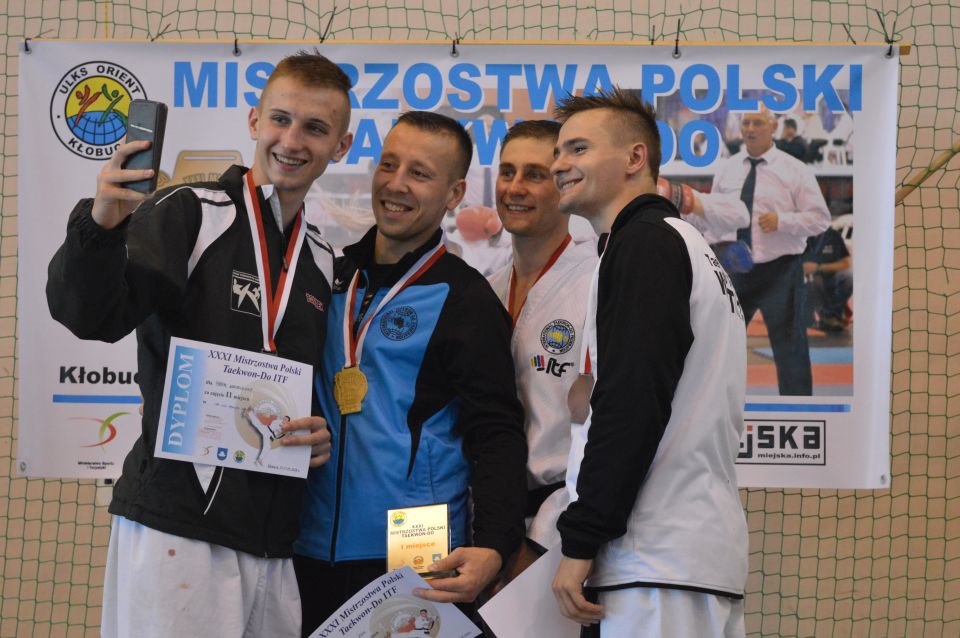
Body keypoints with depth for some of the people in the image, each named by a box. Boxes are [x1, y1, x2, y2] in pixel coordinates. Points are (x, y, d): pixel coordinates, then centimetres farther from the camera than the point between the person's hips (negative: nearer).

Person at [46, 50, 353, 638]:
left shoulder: (324, 263, 17)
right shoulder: (188, 213, -1)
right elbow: (91, 315, -14)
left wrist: (325, 435, 3)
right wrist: (101, 226, -33)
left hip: (273, 543, 6)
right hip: (177, 527, -6)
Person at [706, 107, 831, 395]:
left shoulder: (794, 170, -3)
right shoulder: (726, 170, 9)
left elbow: (819, 219, -5)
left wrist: (781, 220, -20)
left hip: (779, 271, -4)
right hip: (734, 270, 4)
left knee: (789, 349, 0)